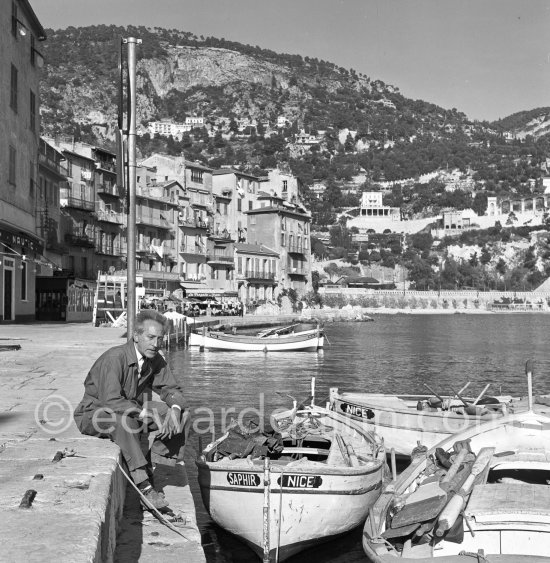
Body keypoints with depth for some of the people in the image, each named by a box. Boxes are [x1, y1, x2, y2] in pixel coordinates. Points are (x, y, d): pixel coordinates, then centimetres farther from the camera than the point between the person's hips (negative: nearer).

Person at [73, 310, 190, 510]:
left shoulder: (155, 360, -4)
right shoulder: (114, 358, -26)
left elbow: (172, 389, 2)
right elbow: (110, 401, -35)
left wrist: (175, 409, -22)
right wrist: (149, 416, -37)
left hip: (134, 410, 7)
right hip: (95, 414, -7)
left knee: (183, 415, -6)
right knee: (123, 421, -41)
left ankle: (151, 464, -8)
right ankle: (143, 485, -36)